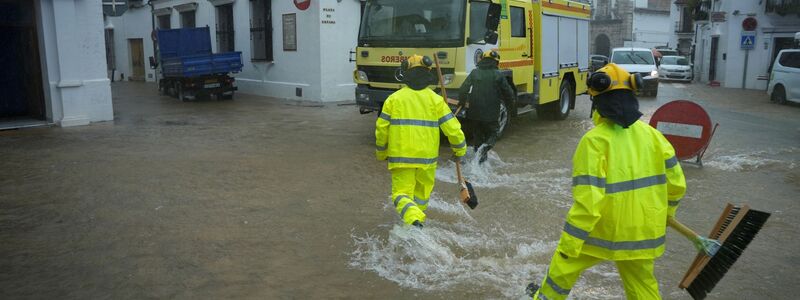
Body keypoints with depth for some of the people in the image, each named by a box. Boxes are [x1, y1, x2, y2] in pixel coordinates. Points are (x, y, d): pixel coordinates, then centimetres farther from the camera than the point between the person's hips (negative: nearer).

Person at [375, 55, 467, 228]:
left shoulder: (394, 99, 0)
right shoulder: (435, 100, -1)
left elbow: (382, 128, 0)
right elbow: (452, 128, -4)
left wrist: (381, 152, 16)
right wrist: (460, 150, 12)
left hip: (401, 156, -1)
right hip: (427, 157, 1)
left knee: (401, 194, 3)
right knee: (422, 192, 21)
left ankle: (414, 219, -22)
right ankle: (417, 218, 34)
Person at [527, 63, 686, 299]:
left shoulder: (595, 140, -20)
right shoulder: (651, 134, -1)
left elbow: (587, 201, -24)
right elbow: (676, 183, 5)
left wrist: (569, 242, -16)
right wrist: (665, 212, 25)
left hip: (604, 230, -5)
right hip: (643, 230, 5)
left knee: (565, 262, 20)